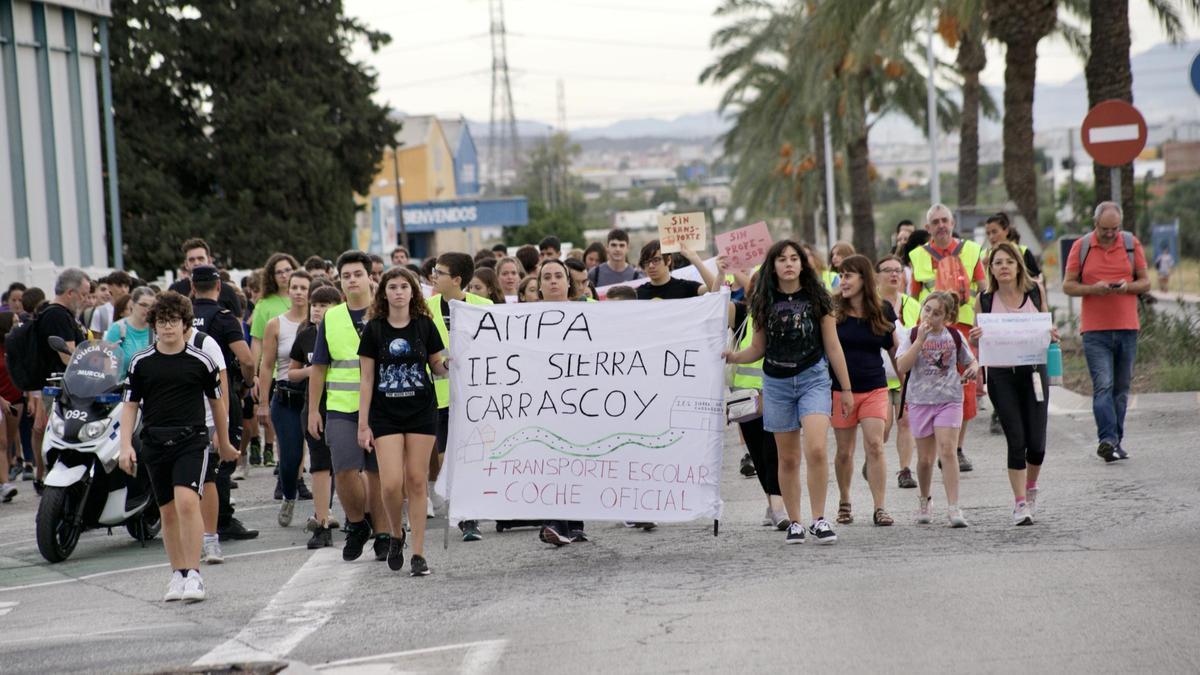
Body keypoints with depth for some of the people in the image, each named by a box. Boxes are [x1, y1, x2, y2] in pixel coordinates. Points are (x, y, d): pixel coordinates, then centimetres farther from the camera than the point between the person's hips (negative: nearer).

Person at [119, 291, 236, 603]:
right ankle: (178, 574, 19)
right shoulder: (141, 362, 6)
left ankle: (194, 575, -16)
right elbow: (130, 405, 11)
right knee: (168, 511, 8)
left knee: (187, 502, -19)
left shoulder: (201, 361, 1)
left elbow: (216, 401, 13)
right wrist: (126, 446, 0)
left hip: (191, 439, -3)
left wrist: (224, 444, 21)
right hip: (155, 443, 3)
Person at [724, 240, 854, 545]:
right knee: (788, 458, 7)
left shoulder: (816, 299, 0)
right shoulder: (764, 302, 4)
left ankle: (819, 519, -9)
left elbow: (833, 346, 4)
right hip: (776, 383, 2)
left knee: (816, 450, -18)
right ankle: (794, 522, 16)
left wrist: (846, 388, 4)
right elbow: (758, 349, 9)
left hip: (813, 379, -2)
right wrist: (733, 357, -11)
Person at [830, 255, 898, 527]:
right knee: (844, 451, 6)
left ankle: (879, 508, -9)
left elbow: (894, 351, 13)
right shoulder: (833, 310, -2)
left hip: (874, 389, 0)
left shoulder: (883, 312, 4)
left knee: (875, 445, -11)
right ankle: (844, 502, 25)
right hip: (840, 389, 0)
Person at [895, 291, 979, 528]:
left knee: (947, 450, -15)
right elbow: (902, 367, -13)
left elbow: (970, 361, 18)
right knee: (925, 458, 6)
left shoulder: (954, 336, 4)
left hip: (949, 399, 0)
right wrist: (920, 340, -18)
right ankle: (924, 499, 31)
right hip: (920, 400, 0)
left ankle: (953, 507, -15)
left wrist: (973, 368, -5)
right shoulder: (913, 335, 0)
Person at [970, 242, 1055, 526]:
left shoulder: (1035, 293, 3)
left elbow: (1047, 329, 14)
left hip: (1033, 371, 1)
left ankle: (1031, 488, 31)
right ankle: (1020, 503, 3)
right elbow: (979, 342, 9)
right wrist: (975, 338, -14)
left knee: (1036, 441, 2)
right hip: (1001, 375, -1)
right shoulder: (984, 300, 1)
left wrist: (1052, 335, -8)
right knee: (1016, 440, -5)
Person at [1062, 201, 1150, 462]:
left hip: (1127, 328, 3)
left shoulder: (1132, 244, 7)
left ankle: (1115, 442, 13)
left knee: (1121, 388, 7)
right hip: (1094, 330, -3)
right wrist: (1093, 289, -14)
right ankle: (1107, 439, -20)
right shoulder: (1081, 247, 2)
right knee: (1103, 386, -13)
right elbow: (1068, 285, 3)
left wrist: (1128, 286, -11)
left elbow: (1145, 282, 10)